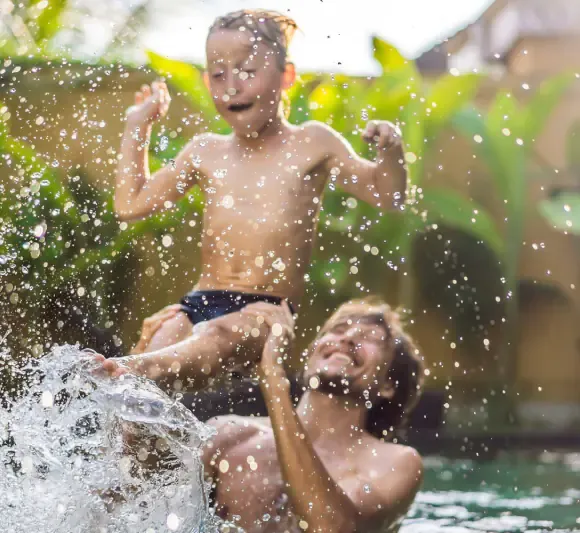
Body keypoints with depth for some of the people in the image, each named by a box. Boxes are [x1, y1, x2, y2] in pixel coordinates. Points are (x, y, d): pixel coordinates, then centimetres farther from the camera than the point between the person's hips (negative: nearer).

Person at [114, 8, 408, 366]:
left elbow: (387, 198, 9)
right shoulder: (206, 152, 16)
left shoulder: (311, 145, 6)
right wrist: (138, 128, 23)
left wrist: (391, 151, -12)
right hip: (201, 302, 5)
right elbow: (130, 205, 24)